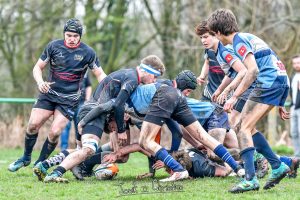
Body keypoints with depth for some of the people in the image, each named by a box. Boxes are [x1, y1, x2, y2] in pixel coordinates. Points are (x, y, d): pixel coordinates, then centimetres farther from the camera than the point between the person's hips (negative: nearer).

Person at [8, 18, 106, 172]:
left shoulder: (88, 52, -4)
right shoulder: (54, 46, -1)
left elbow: (100, 75, 1)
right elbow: (38, 67, 5)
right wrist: (40, 82, -16)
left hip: (69, 99, -1)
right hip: (49, 93, 2)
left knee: (55, 132, -14)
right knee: (33, 124, -12)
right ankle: (26, 158, 11)